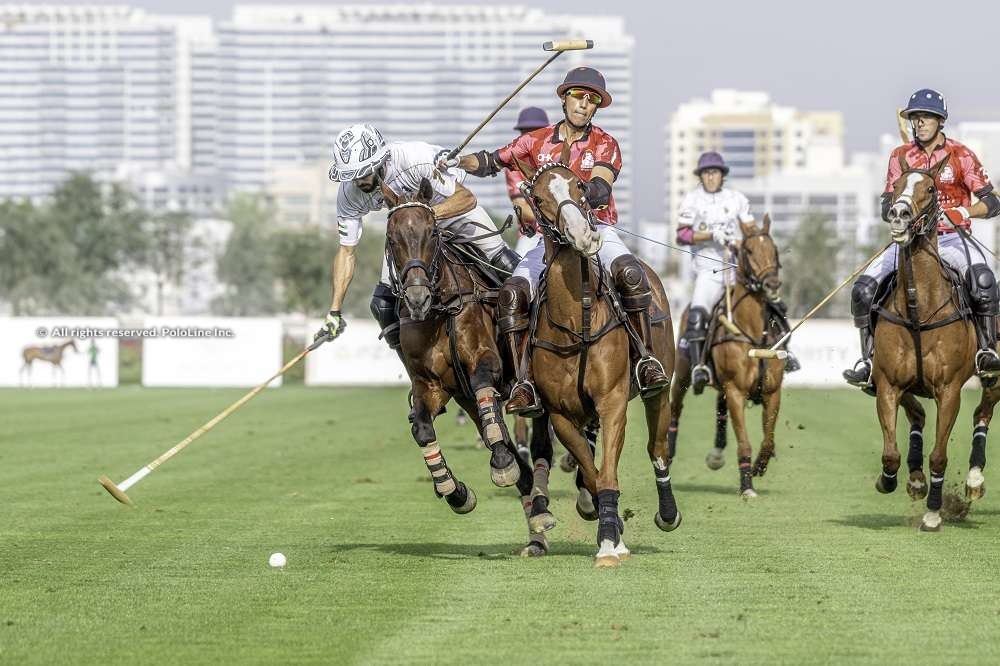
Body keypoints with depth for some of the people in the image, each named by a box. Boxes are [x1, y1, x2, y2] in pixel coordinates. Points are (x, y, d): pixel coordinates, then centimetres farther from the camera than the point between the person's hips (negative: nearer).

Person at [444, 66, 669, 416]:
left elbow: (600, 189, -14)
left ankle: (645, 359, -25)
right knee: (514, 291, -23)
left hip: (596, 228, -2)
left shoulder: (605, 145, 3)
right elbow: (492, 162, 16)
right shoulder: (538, 142, 11)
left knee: (629, 272, -34)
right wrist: (455, 164, -4)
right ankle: (525, 382, -21)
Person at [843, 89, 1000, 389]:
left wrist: (960, 213, -21)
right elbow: (887, 207, 10)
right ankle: (868, 359, -4)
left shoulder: (960, 155, 0)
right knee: (864, 287, -15)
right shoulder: (901, 157, 8)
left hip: (951, 238, -3)